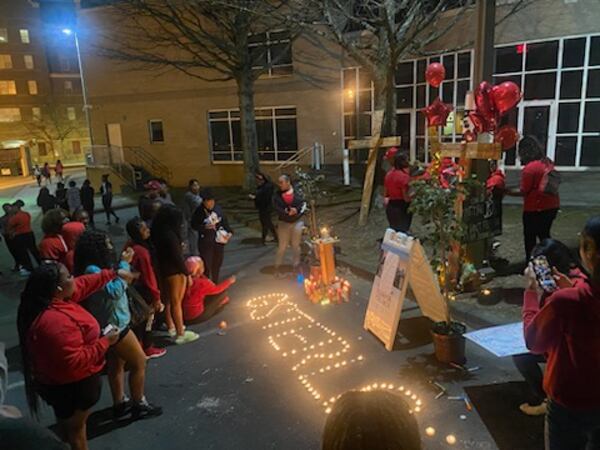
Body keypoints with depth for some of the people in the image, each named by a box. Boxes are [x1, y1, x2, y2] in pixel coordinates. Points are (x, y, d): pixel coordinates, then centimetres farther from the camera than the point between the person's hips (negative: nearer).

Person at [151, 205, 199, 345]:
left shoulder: (158, 232, 1)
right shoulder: (170, 235, -26)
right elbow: (177, 257, -23)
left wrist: (179, 246, 11)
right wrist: (187, 273, -15)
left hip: (163, 269, 9)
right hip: (174, 272, -9)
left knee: (168, 300, 21)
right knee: (176, 302, 0)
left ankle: (171, 327, 37)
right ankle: (180, 334, 10)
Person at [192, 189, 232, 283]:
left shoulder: (218, 208, -6)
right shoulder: (199, 211, -13)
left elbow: (224, 221, 4)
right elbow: (193, 225, -7)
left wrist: (229, 232, -8)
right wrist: (205, 227, -21)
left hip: (218, 240, 4)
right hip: (205, 242, -4)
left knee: (217, 264, 17)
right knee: (206, 265, -4)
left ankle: (215, 285, 37)